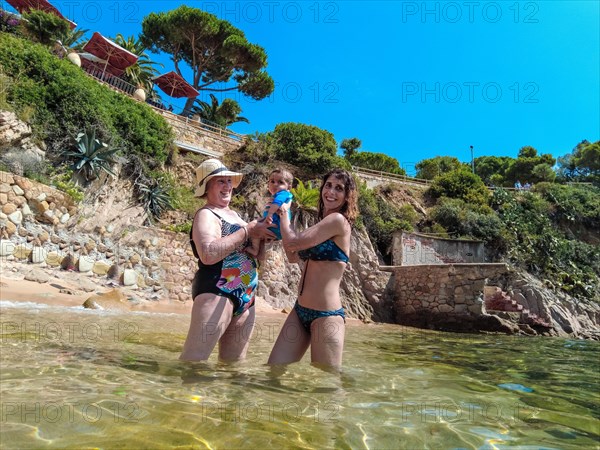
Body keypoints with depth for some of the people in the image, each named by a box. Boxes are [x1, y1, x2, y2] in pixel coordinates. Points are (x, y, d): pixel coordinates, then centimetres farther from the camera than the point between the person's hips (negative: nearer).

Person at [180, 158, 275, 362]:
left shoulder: (234, 215, 20)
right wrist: (247, 230, -16)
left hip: (246, 299, 9)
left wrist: (262, 233, 2)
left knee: (233, 362, 11)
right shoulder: (206, 214, -5)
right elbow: (208, 254, -24)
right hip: (216, 292, -9)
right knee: (193, 360, -13)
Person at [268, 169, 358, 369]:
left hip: (326, 315, -8)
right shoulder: (321, 225, 15)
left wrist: (284, 212, 2)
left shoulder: (339, 220, -13)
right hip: (300, 310, 9)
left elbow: (292, 243, -16)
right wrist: (282, 222, 12)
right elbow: (293, 256, 19)